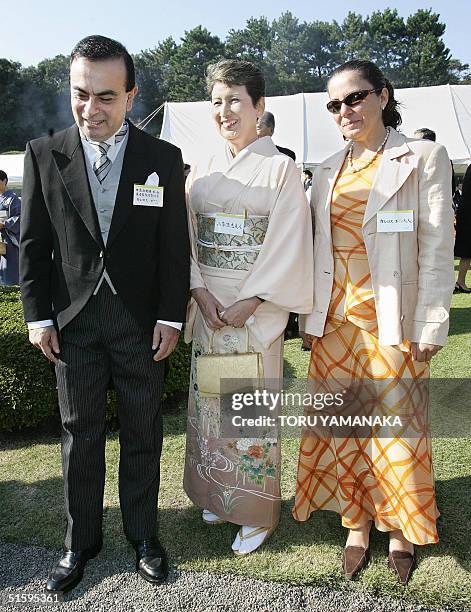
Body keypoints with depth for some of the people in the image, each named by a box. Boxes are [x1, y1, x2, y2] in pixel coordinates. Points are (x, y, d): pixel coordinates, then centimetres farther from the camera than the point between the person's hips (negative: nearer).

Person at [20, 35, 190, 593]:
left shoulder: (163, 159, -1)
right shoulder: (43, 154, 1)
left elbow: (175, 246, -1)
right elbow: (33, 243, 3)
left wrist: (171, 317, -5)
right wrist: (38, 315, -1)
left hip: (142, 320, 0)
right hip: (73, 318, 1)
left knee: (142, 435, 12)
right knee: (80, 434, 12)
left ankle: (143, 535, 32)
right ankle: (80, 542, 31)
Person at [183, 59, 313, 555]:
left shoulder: (280, 168, -4)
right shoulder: (202, 170, 10)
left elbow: (288, 244, -10)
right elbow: (187, 237, 7)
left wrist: (249, 304, -16)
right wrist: (201, 293, -7)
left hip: (258, 306, -5)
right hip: (208, 305, 5)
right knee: (210, 400, 13)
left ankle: (258, 511, 22)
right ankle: (219, 495, 34)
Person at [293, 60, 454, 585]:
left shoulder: (423, 158, -1)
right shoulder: (327, 171, 13)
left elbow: (436, 249, -6)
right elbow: (317, 248, 13)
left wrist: (430, 326, -11)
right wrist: (311, 316, 9)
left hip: (392, 321, -4)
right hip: (336, 320, 5)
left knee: (396, 428, 4)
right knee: (341, 425, 9)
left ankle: (399, 531, 28)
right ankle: (357, 526, 29)